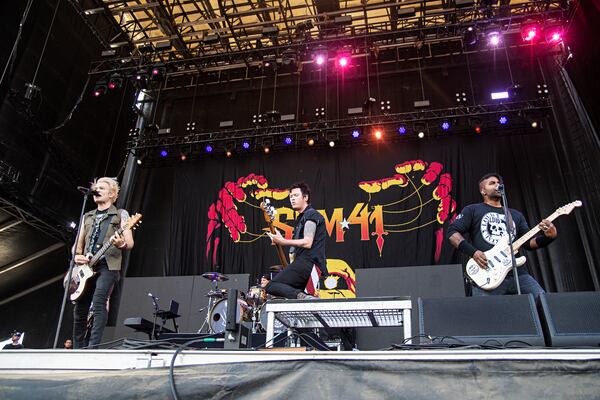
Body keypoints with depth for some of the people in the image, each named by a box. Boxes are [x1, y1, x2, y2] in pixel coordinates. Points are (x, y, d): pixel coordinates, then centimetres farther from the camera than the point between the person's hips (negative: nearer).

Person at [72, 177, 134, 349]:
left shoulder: (120, 214, 7)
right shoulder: (87, 217, 22)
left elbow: (130, 243, -1)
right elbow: (78, 244, 23)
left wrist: (121, 244, -25)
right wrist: (77, 256, 0)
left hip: (108, 265, -5)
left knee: (99, 302, -22)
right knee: (79, 309, 4)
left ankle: (93, 346, -22)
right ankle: (78, 348, 15)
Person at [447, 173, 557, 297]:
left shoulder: (516, 215, 25)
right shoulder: (472, 210, 10)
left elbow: (529, 242, 20)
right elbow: (452, 232, 1)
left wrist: (549, 237, -1)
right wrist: (473, 252, -12)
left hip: (517, 273, 4)